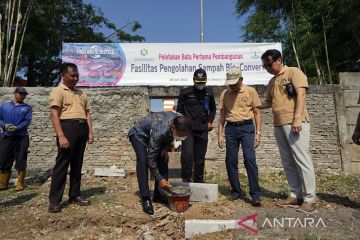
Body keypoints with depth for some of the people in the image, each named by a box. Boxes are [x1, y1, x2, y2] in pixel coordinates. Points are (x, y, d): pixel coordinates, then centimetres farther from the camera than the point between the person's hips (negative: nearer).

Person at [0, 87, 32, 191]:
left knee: (21, 161, 0)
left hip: (21, 137, -2)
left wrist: (17, 127, -20)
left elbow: (27, 121, -4)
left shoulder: (27, 107, 7)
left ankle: (20, 184, 9)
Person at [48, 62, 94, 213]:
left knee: (77, 164, 10)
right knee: (62, 164, -4)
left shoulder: (81, 93, 20)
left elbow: (87, 113, 19)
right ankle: (54, 200, 4)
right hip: (68, 127, -6)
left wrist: (90, 132, 9)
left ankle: (74, 195, 19)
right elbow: (54, 115, -11)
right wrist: (61, 136, -20)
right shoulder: (58, 91, -1)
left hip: (82, 129, 6)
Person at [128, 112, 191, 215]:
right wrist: (159, 179, -31)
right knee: (143, 161, -26)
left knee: (163, 160, -5)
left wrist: (165, 148, -13)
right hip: (138, 134, -6)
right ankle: (146, 199, -20)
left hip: (151, 134, 7)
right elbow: (151, 158, -34)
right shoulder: (160, 131, -43)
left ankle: (159, 195, 5)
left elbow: (170, 136, 2)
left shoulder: (178, 121, -24)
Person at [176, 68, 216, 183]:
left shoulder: (209, 92, 9)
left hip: (203, 130, 3)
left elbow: (213, 109, 21)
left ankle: (199, 181, 24)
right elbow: (179, 110, 4)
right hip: (188, 129, -3)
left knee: (200, 157, 10)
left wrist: (210, 121, 7)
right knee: (187, 154, -13)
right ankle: (186, 180, 2)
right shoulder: (185, 92, -1)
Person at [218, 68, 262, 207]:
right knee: (230, 161, 5)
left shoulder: (250, 91, 1)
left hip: (247, 127, -3)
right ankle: (236, 191, 20)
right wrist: (220, 135, 6)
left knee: (250, 159, -12)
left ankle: (256, 194, -2)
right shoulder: (224, 94, 8)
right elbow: (222, 115, 11)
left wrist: (258, 133, -5)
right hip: (230, 128, 3)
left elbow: (257, 113, 3)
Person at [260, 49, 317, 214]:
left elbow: (301, 94, -10)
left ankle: (309, 199, 2)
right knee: (288, 162, 8)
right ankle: (296, 195, 16)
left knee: (302, 160, -6)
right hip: (278, 125, 7)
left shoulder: (294, 72, 1)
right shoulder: (272, 81, 20)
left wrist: (297, 118, -20)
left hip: (295, 123, -7)